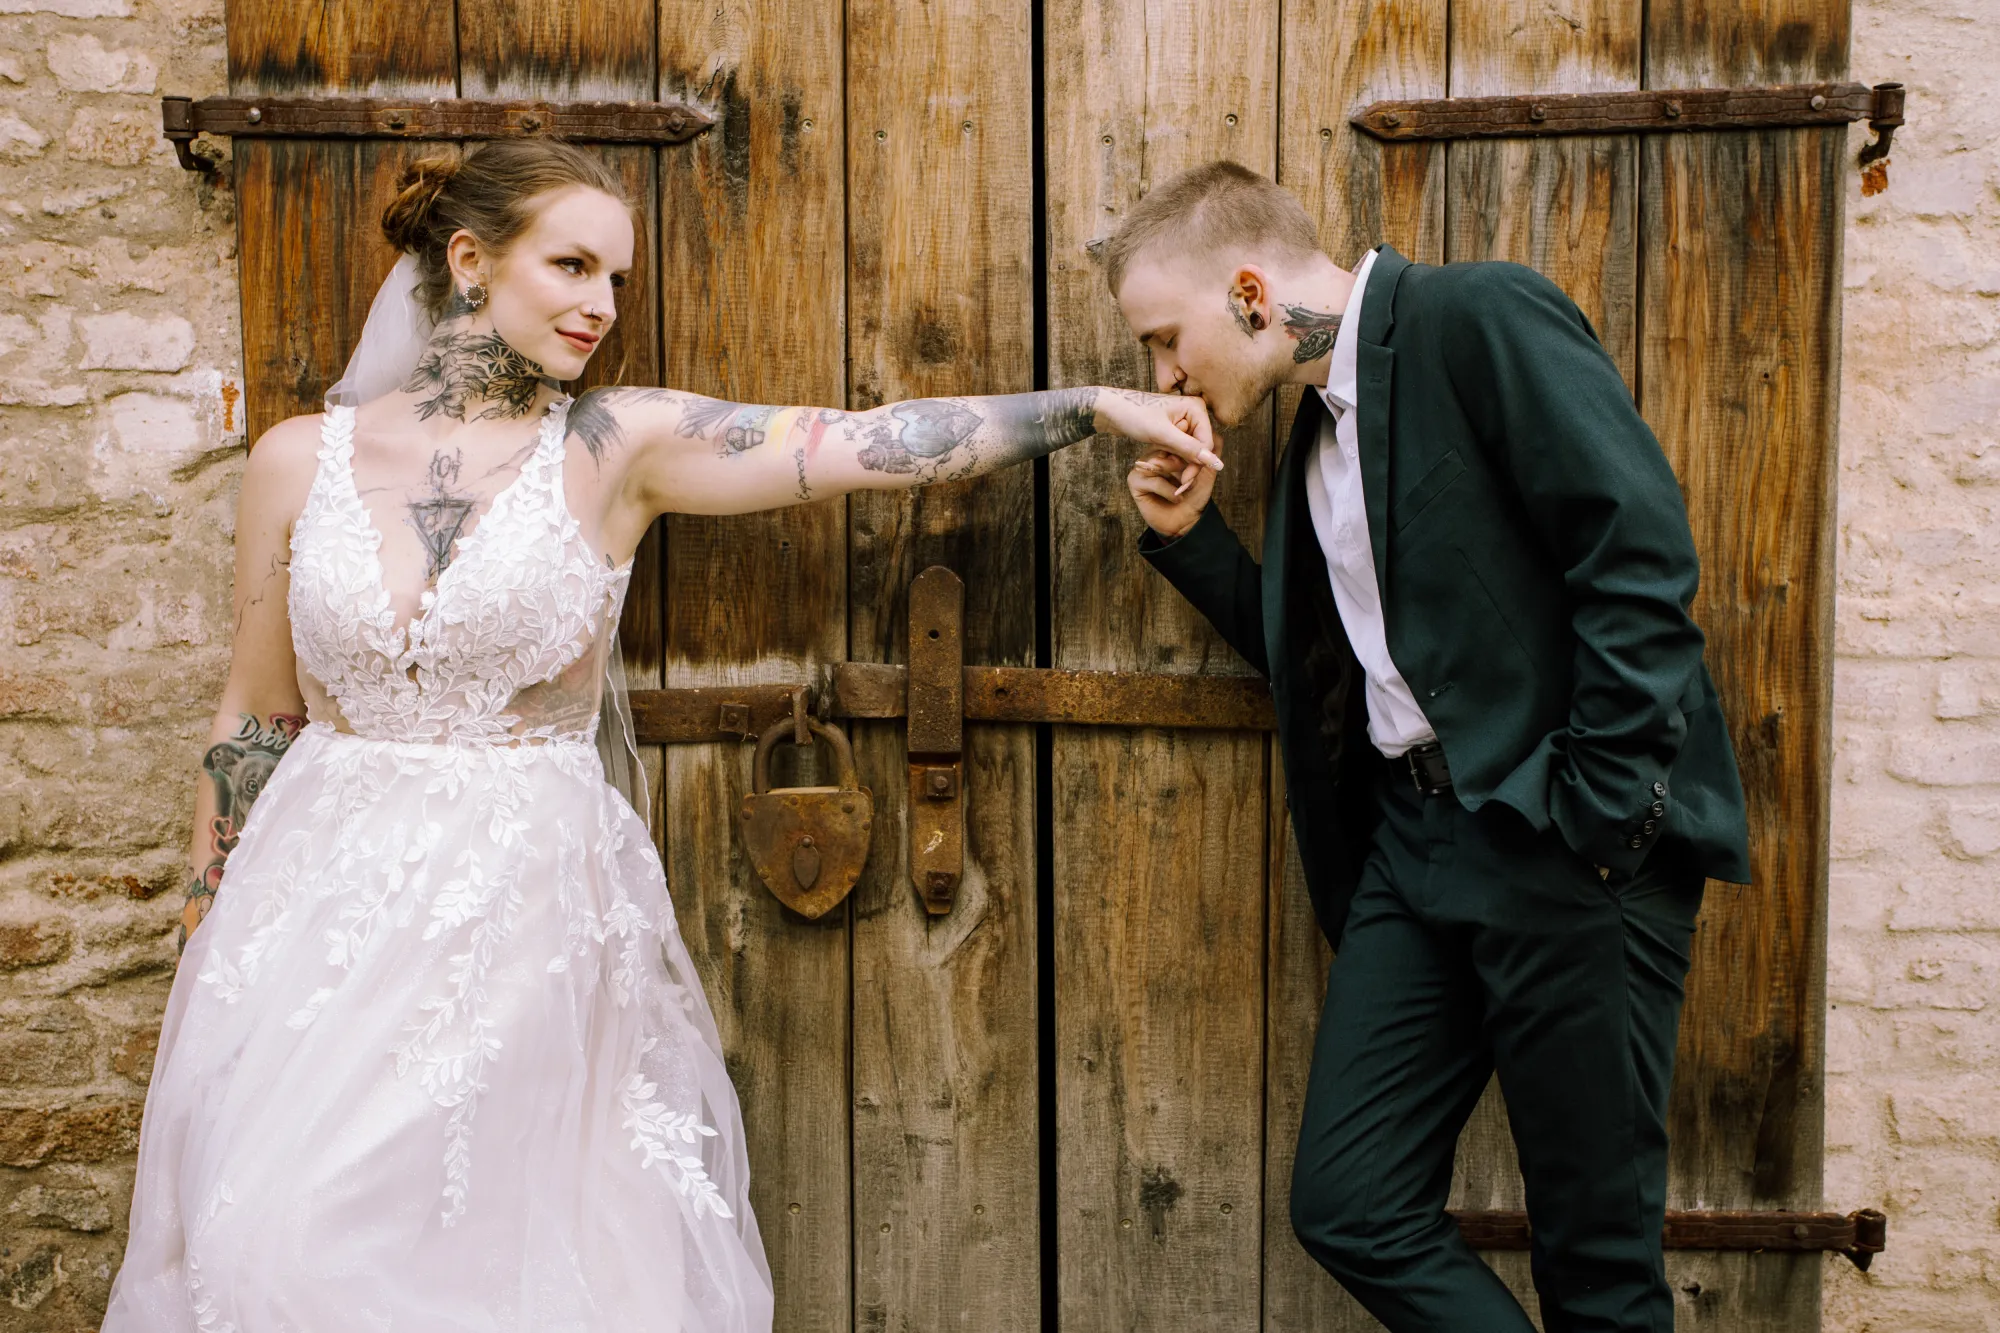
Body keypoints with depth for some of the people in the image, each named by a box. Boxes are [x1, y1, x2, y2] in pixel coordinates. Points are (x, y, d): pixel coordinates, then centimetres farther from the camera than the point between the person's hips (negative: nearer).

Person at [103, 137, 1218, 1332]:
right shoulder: (300, 460, 2)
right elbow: (257, 720, 8)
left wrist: (1099, 406, -12)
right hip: (326, 906, 1)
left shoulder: (617, 447, -1)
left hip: (531, 918, -1)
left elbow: (870, 443, -7)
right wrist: (207, 940, 11)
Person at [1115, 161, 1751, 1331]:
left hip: (1564, 837, -8)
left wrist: (1599, 810, -18)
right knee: (1350, 1207, 4)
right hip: (1414, 836, 8)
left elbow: (1642, 552, -16)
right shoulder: (1320, 425, 18)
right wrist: (1189, 536, 11)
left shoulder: (1482, 318, -8)